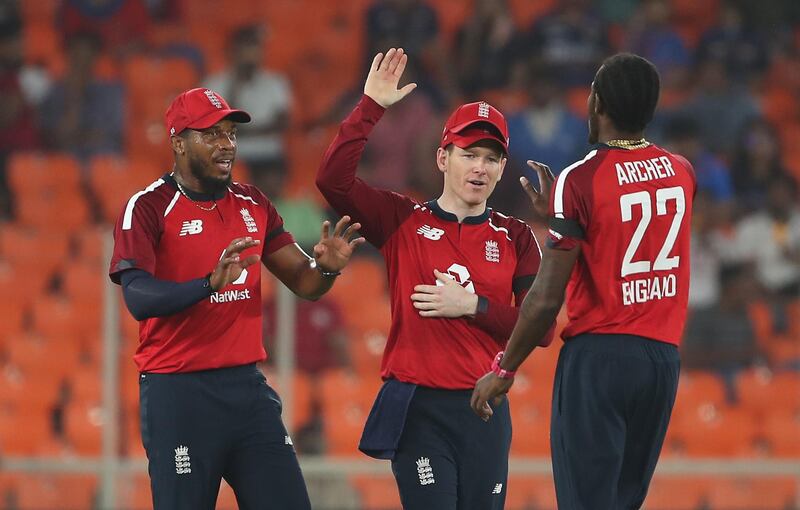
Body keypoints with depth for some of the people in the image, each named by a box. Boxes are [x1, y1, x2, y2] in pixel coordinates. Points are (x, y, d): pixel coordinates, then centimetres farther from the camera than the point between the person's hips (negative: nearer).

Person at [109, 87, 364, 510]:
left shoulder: (253, 205, 13)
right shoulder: (148, 207, -7)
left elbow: (302, 281, 14)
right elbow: (138, 298, -20)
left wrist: (327, 268, -10)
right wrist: (211, 283, -35)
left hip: (247, 386, 6)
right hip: (177, 392, -6)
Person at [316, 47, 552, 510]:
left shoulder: (515, 237, 8)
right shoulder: (405, 221, 3)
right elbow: (334, 179, -11)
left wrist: (472, 306, -10)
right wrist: (371, 106, -11)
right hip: (418, 407, -3)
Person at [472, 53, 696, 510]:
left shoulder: (580, 181, -12)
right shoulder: (682, 173, 6)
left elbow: (547, 299, -13)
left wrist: (504, 370, -3)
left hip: (598, 356, -6)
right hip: (663, 356, 6)